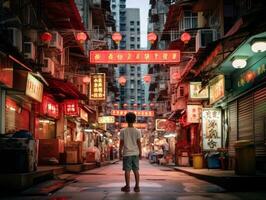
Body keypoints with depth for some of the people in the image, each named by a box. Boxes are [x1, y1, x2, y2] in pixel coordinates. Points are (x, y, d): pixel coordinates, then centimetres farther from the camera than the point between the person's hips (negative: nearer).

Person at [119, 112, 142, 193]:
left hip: (126, 153, -2)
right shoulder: (137, 131, 0)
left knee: (127, 170, 1)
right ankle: (137, 187, 7)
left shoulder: (123, 131, -4)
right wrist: (140, 153, 9)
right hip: (135, 153, 2)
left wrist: (120, 152, 6)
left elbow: (121, 143, -3)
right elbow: (139, 143, 0)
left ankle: (127, 187, 0)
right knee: (136, 170, 7)